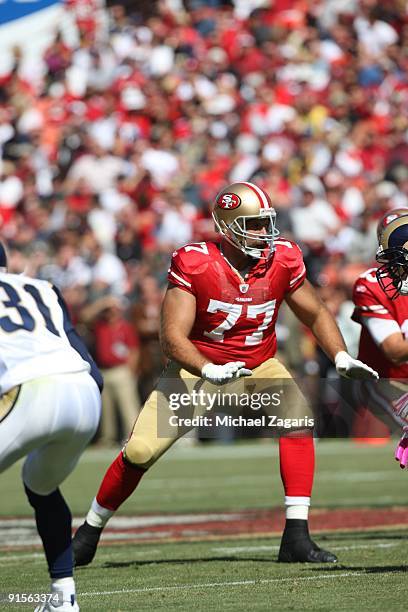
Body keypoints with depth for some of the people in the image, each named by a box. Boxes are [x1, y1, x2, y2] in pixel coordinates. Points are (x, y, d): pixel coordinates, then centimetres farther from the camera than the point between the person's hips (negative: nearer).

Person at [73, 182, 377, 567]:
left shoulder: (283, 261, -12)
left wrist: (341, 357, -13)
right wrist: (210, 371, -44)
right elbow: (172, 337, -26)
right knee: (139, 451, -8)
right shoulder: (194, 264, -23)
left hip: (258, 366, 2)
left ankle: (296, 537, -25)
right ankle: (89, 532, 17)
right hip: (198, 366, -2)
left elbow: (316, 315, 4)